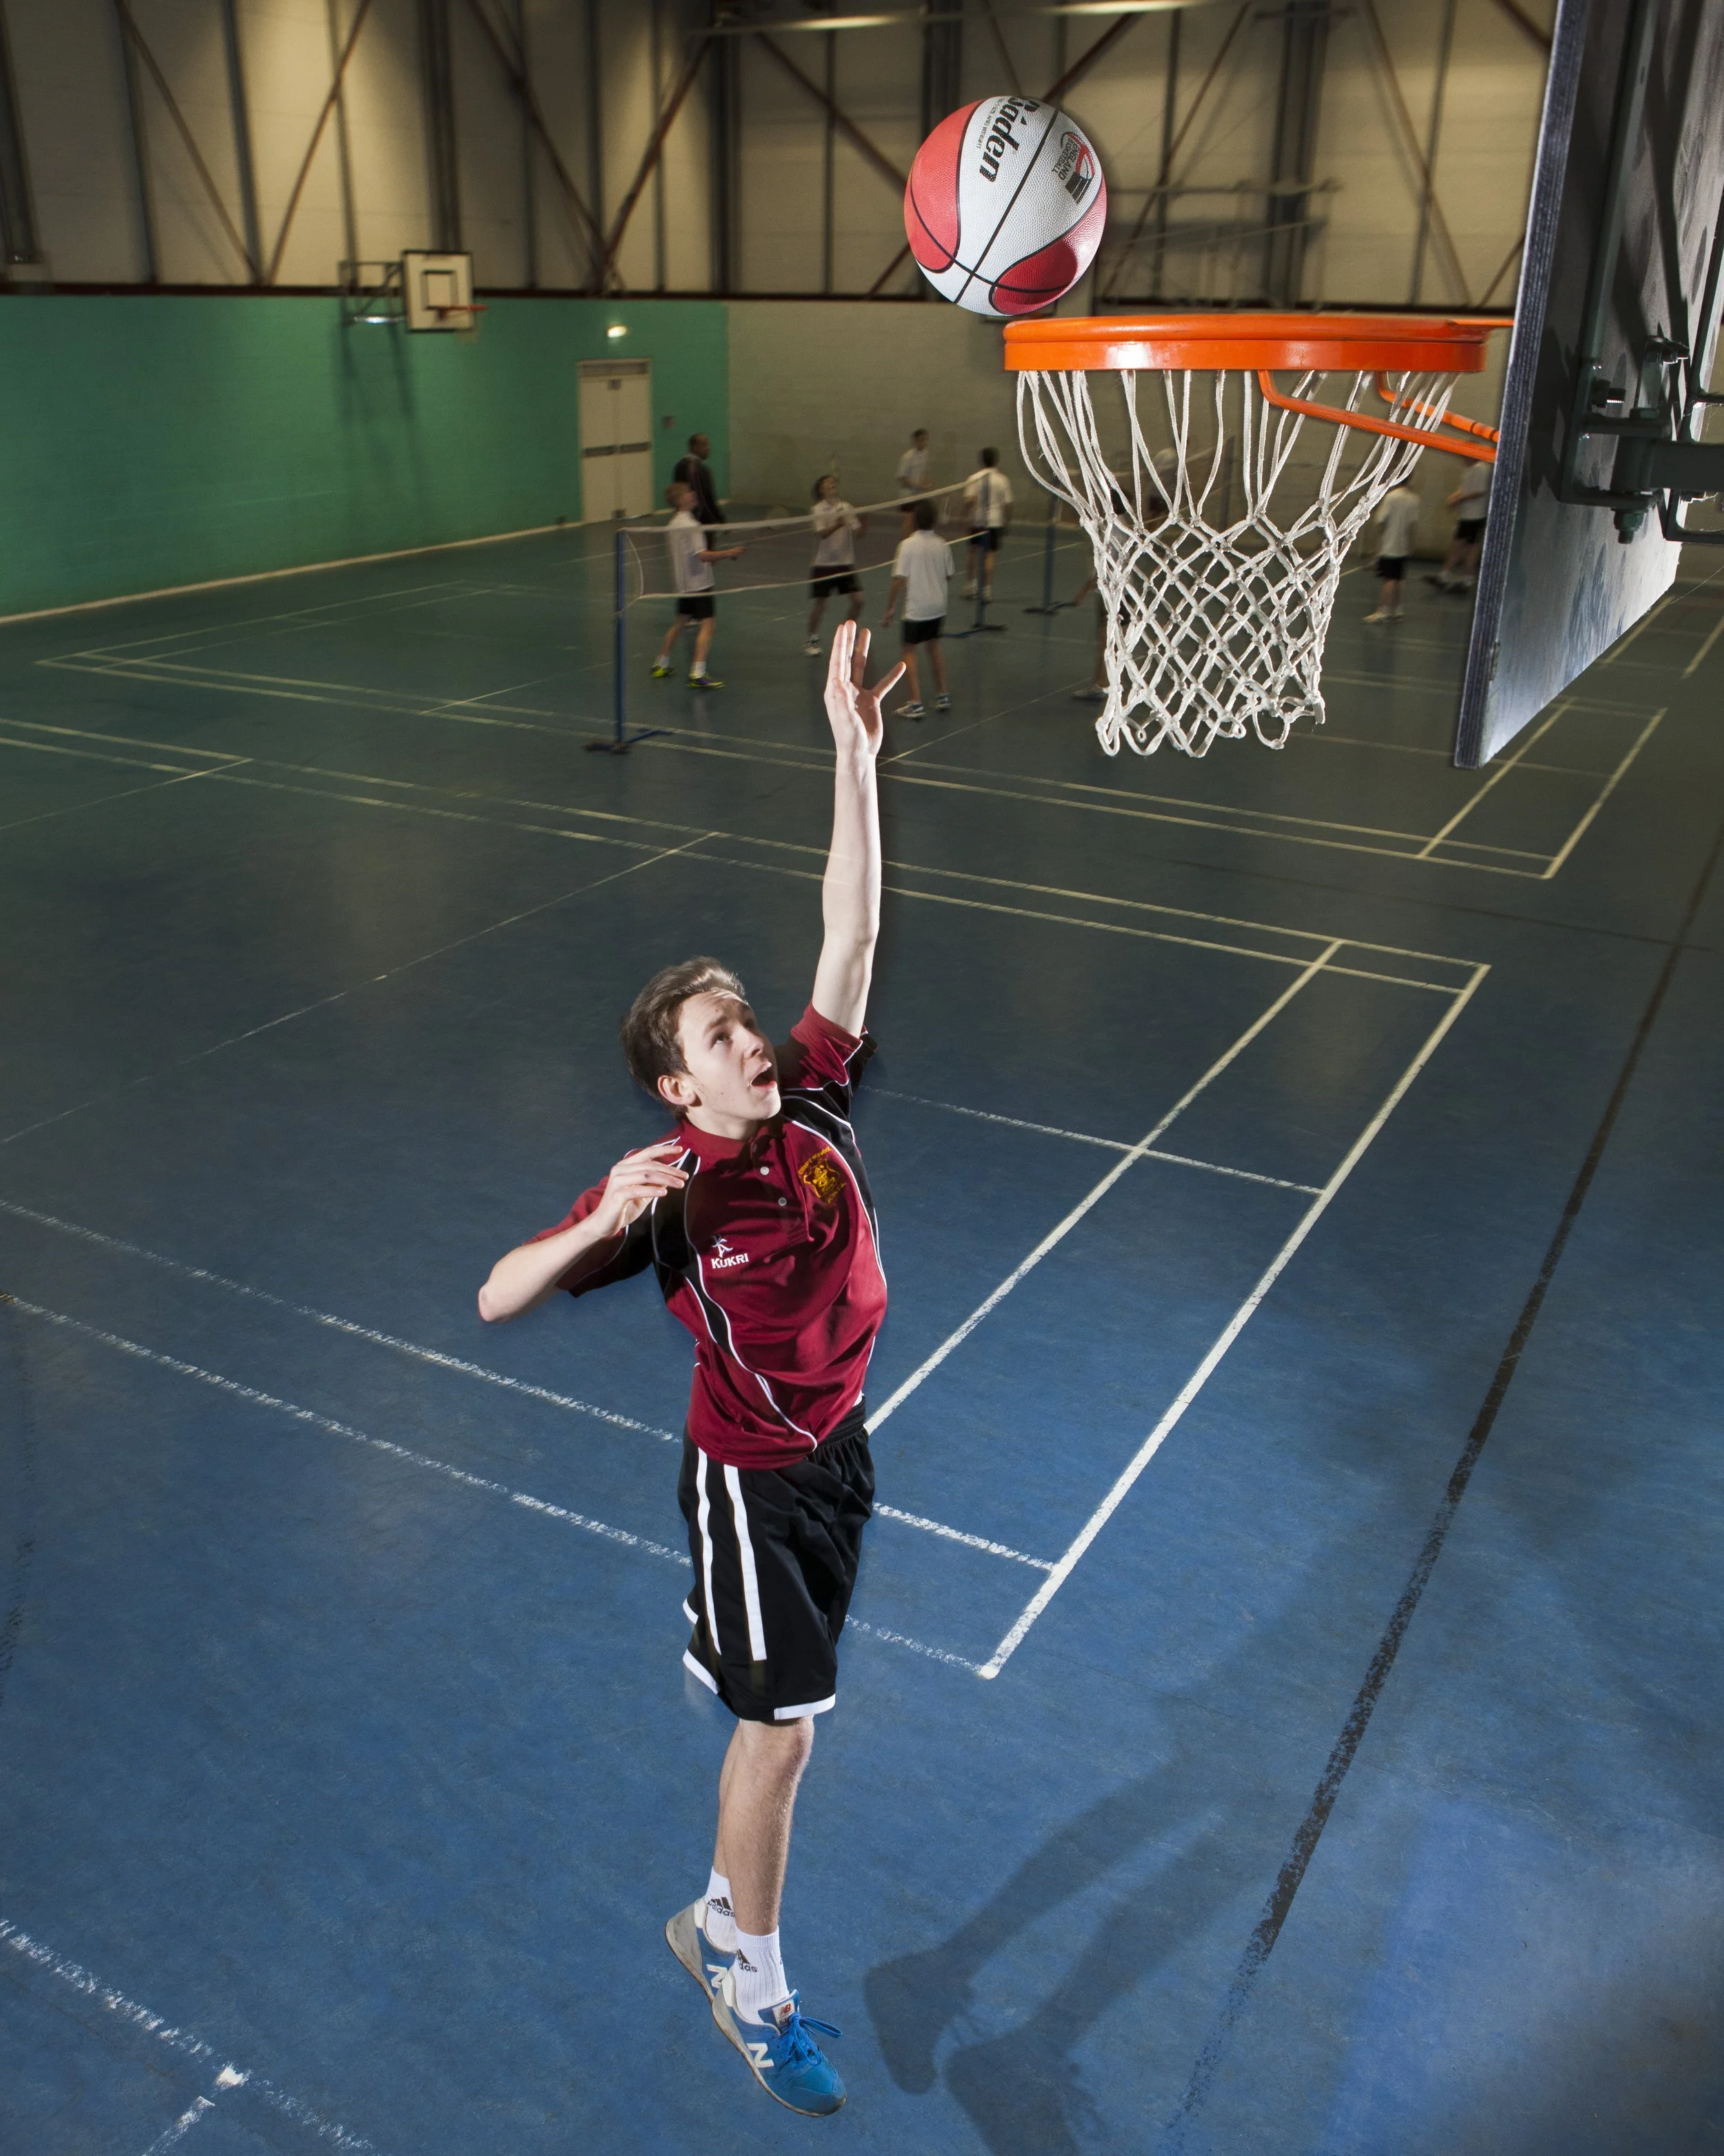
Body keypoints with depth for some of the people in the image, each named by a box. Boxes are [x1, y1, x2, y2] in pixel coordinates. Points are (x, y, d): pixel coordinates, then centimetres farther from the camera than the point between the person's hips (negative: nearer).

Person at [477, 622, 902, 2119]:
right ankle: (754, 1985, 25)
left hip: (838, 1444, 6)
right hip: (753, 1474, -6)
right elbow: (497, 1299, -22)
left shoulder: (814, 1104, -12)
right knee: (786, 1724, 2)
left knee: (784, 1680, 25)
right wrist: (601, 1225, -41)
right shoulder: (668, 1193, -22)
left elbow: (852, 932, -20)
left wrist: (857, 756, -27)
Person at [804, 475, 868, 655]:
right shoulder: (819, 510, -8)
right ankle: (812, 640, 20)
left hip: (845, 563, 4)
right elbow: (822, 534, -22)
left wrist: (863, 527, -18)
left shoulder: (846, 508, 3)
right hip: (824, 564, -4)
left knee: (857, 600, -3)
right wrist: (837, 525, -39)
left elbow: (856, 533, 3)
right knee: (820, 604, 0)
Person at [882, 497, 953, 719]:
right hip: (938, 607, 5)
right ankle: (943, 696, 25)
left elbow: (899, 580, -15)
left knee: (911, 651, 3)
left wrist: (890, 608, -8)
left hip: (916, 609, -5)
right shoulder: (942, 545, 0)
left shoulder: (908, 545, -13)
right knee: (935, 645, 23)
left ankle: (916, 703, -5)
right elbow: (949, 577, 9)